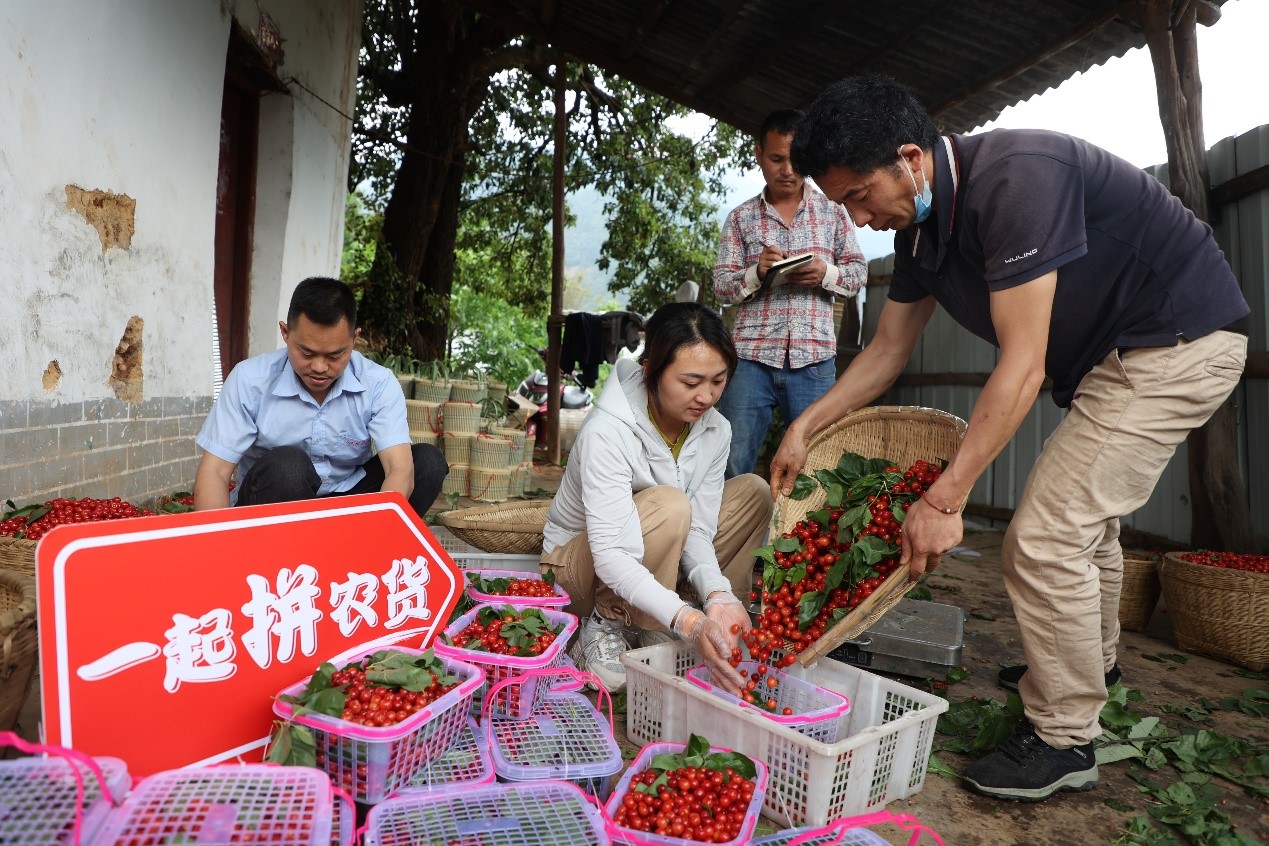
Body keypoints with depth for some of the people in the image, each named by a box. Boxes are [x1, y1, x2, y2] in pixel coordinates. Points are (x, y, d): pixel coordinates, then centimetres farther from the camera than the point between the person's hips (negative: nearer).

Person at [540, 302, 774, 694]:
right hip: (578, 566, -6)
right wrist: (689, 622, -49)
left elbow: (697, 530, -14)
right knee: (670, 506, -34)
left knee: (753, 492, -7)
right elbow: (609, 557, -38)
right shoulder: (607, 432, -32)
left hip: (654, 565, 7)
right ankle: (606, 626, -13)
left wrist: (717, 595, -34)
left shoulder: (715, 430, -12)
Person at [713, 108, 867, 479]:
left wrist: (826, 273, -9)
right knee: (732, 465, 1)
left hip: (814, 359, 1)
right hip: (751, 355, 0)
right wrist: (756, 273, -14)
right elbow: (721, 285, 6)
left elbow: (859, 270, 11)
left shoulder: (832, 211, 11)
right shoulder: (741, 218, 9)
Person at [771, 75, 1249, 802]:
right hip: (1111, 354, 10)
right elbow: (889, 348, 6)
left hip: (1178, 341, -10)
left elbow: (1022, 366, -33)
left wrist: (945, 499, -32)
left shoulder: (1013, 179, -30)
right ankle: (1092, 664, 46)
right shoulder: (921, 227, -2)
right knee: (1086, 514, 22)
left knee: (1047, 534, -14)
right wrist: (805, 428, 1)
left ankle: (1064, 740, 4)